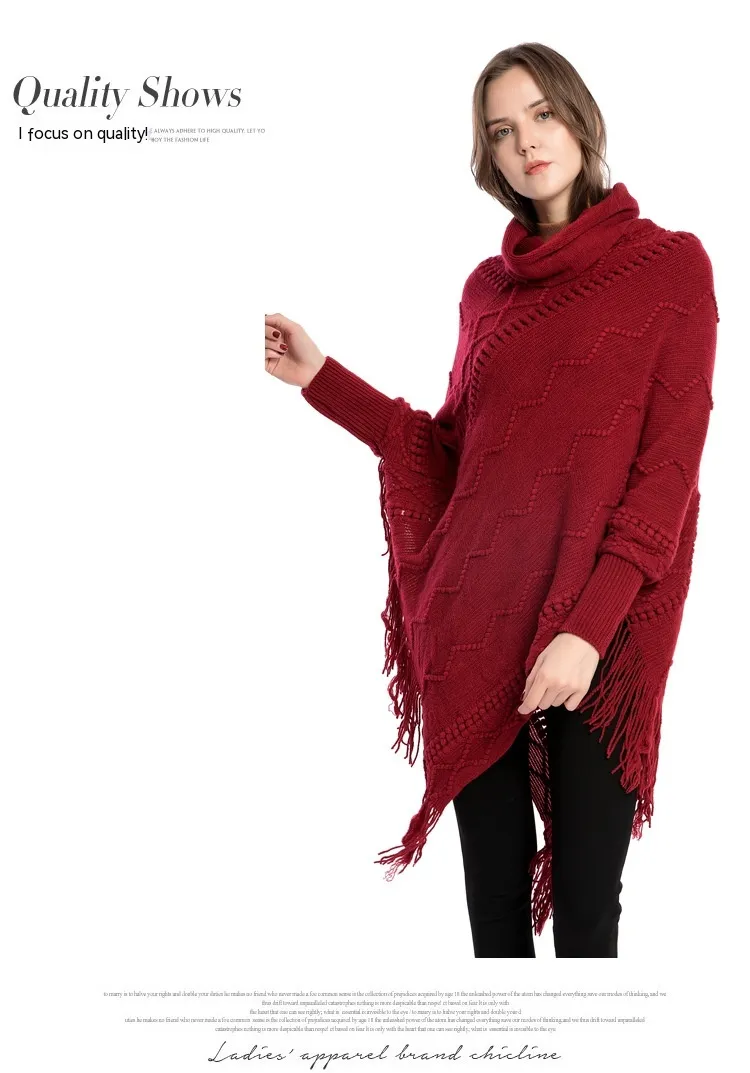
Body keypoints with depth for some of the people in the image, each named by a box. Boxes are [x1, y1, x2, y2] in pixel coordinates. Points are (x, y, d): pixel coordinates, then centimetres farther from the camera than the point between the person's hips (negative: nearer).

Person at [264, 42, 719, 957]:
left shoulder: (669, 263, 1)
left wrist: (590, 625, -17)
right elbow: (451, 450, 15)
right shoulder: (488, 286, 15)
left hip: (603, 633, -4)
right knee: (493, 896, 10)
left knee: (585, 901, 1)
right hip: (476, 622, 4)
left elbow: (671, 461, -7)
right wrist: (321, 379, 9)